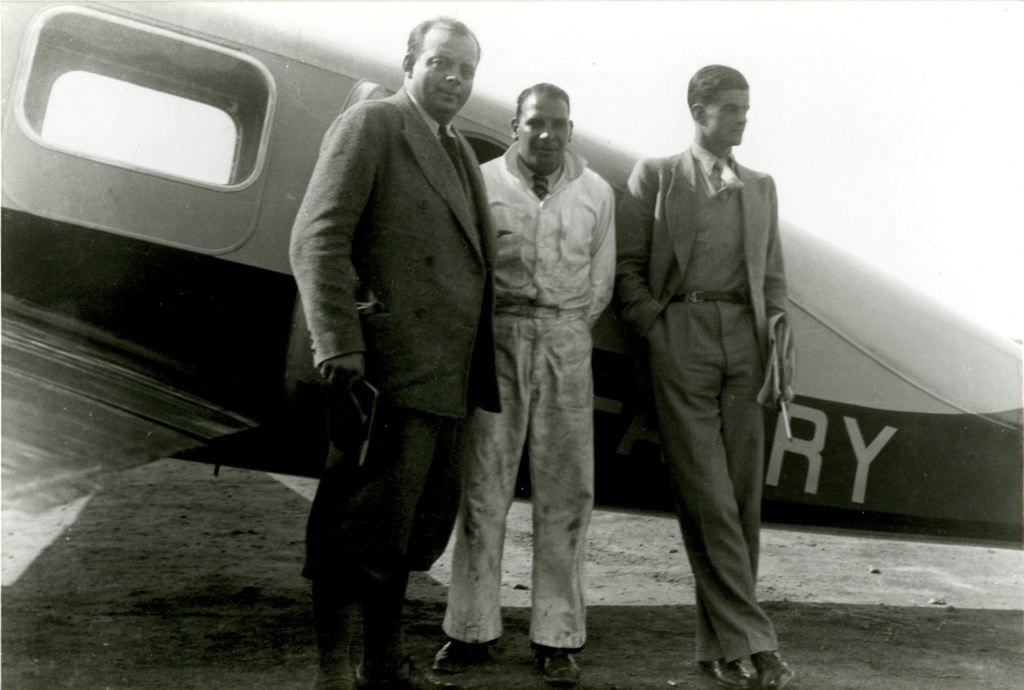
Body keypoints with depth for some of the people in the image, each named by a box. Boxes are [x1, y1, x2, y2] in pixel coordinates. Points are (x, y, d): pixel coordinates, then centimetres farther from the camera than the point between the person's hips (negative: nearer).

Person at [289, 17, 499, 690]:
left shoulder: (461, 153, 21)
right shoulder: (370, 124, -3)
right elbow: (318, 238, -12)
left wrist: (478, 368, 11)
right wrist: (338, 347, -21)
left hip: (445, 375, 9)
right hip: (391, 366, -8)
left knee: (416, 524, 15)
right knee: (364, 526, -2)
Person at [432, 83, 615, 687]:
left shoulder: (596, 192, 9)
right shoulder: (483, 182, 2)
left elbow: (601, 281, 12)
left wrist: (565, 332, 5)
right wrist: (510, 331, 0)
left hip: (567, 343, 2)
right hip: (497, 339, -1)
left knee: (566, 491, 2)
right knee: (484, 485, 1)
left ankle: (557, 636, 11)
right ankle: (473, 629, 11)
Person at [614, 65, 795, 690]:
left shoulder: (761, 187, 21)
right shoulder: (654, 176, 10)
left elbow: (773, 274, 19)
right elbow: (627, 265, 5)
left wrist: (778, 333, 4)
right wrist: (656, 327, -7)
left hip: (746, 340, 4)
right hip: (682, 338, -4)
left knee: (743, 496, 2)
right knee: (707, 496, -8)